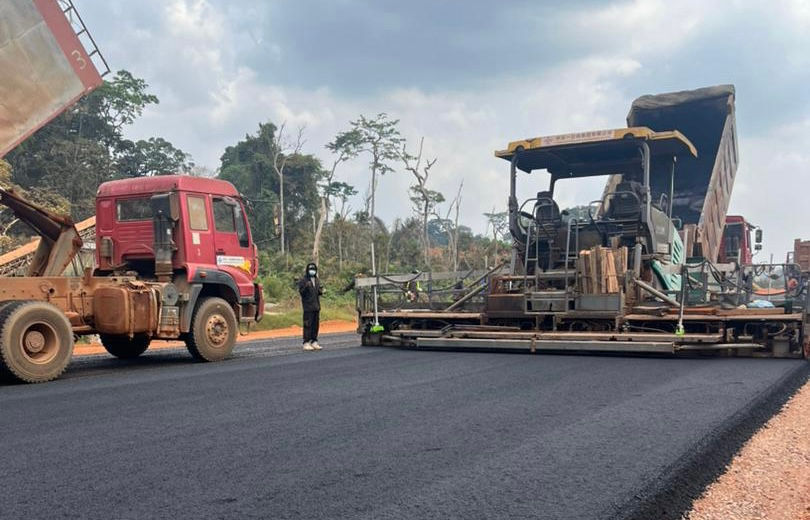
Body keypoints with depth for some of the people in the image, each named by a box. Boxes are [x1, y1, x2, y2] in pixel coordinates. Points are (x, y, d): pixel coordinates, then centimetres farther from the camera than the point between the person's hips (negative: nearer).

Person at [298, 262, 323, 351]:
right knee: (308, 325, -8)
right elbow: (301, 292, -11)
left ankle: (314, 342, 15)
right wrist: (306, 286, -28)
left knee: (316, 324, 9)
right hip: (308, 306, -7)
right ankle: (306, 343, -6)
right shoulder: (303, 281, -5)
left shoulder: (317, 280, 16)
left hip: (316, 306, 7)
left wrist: (321, 291, -1)